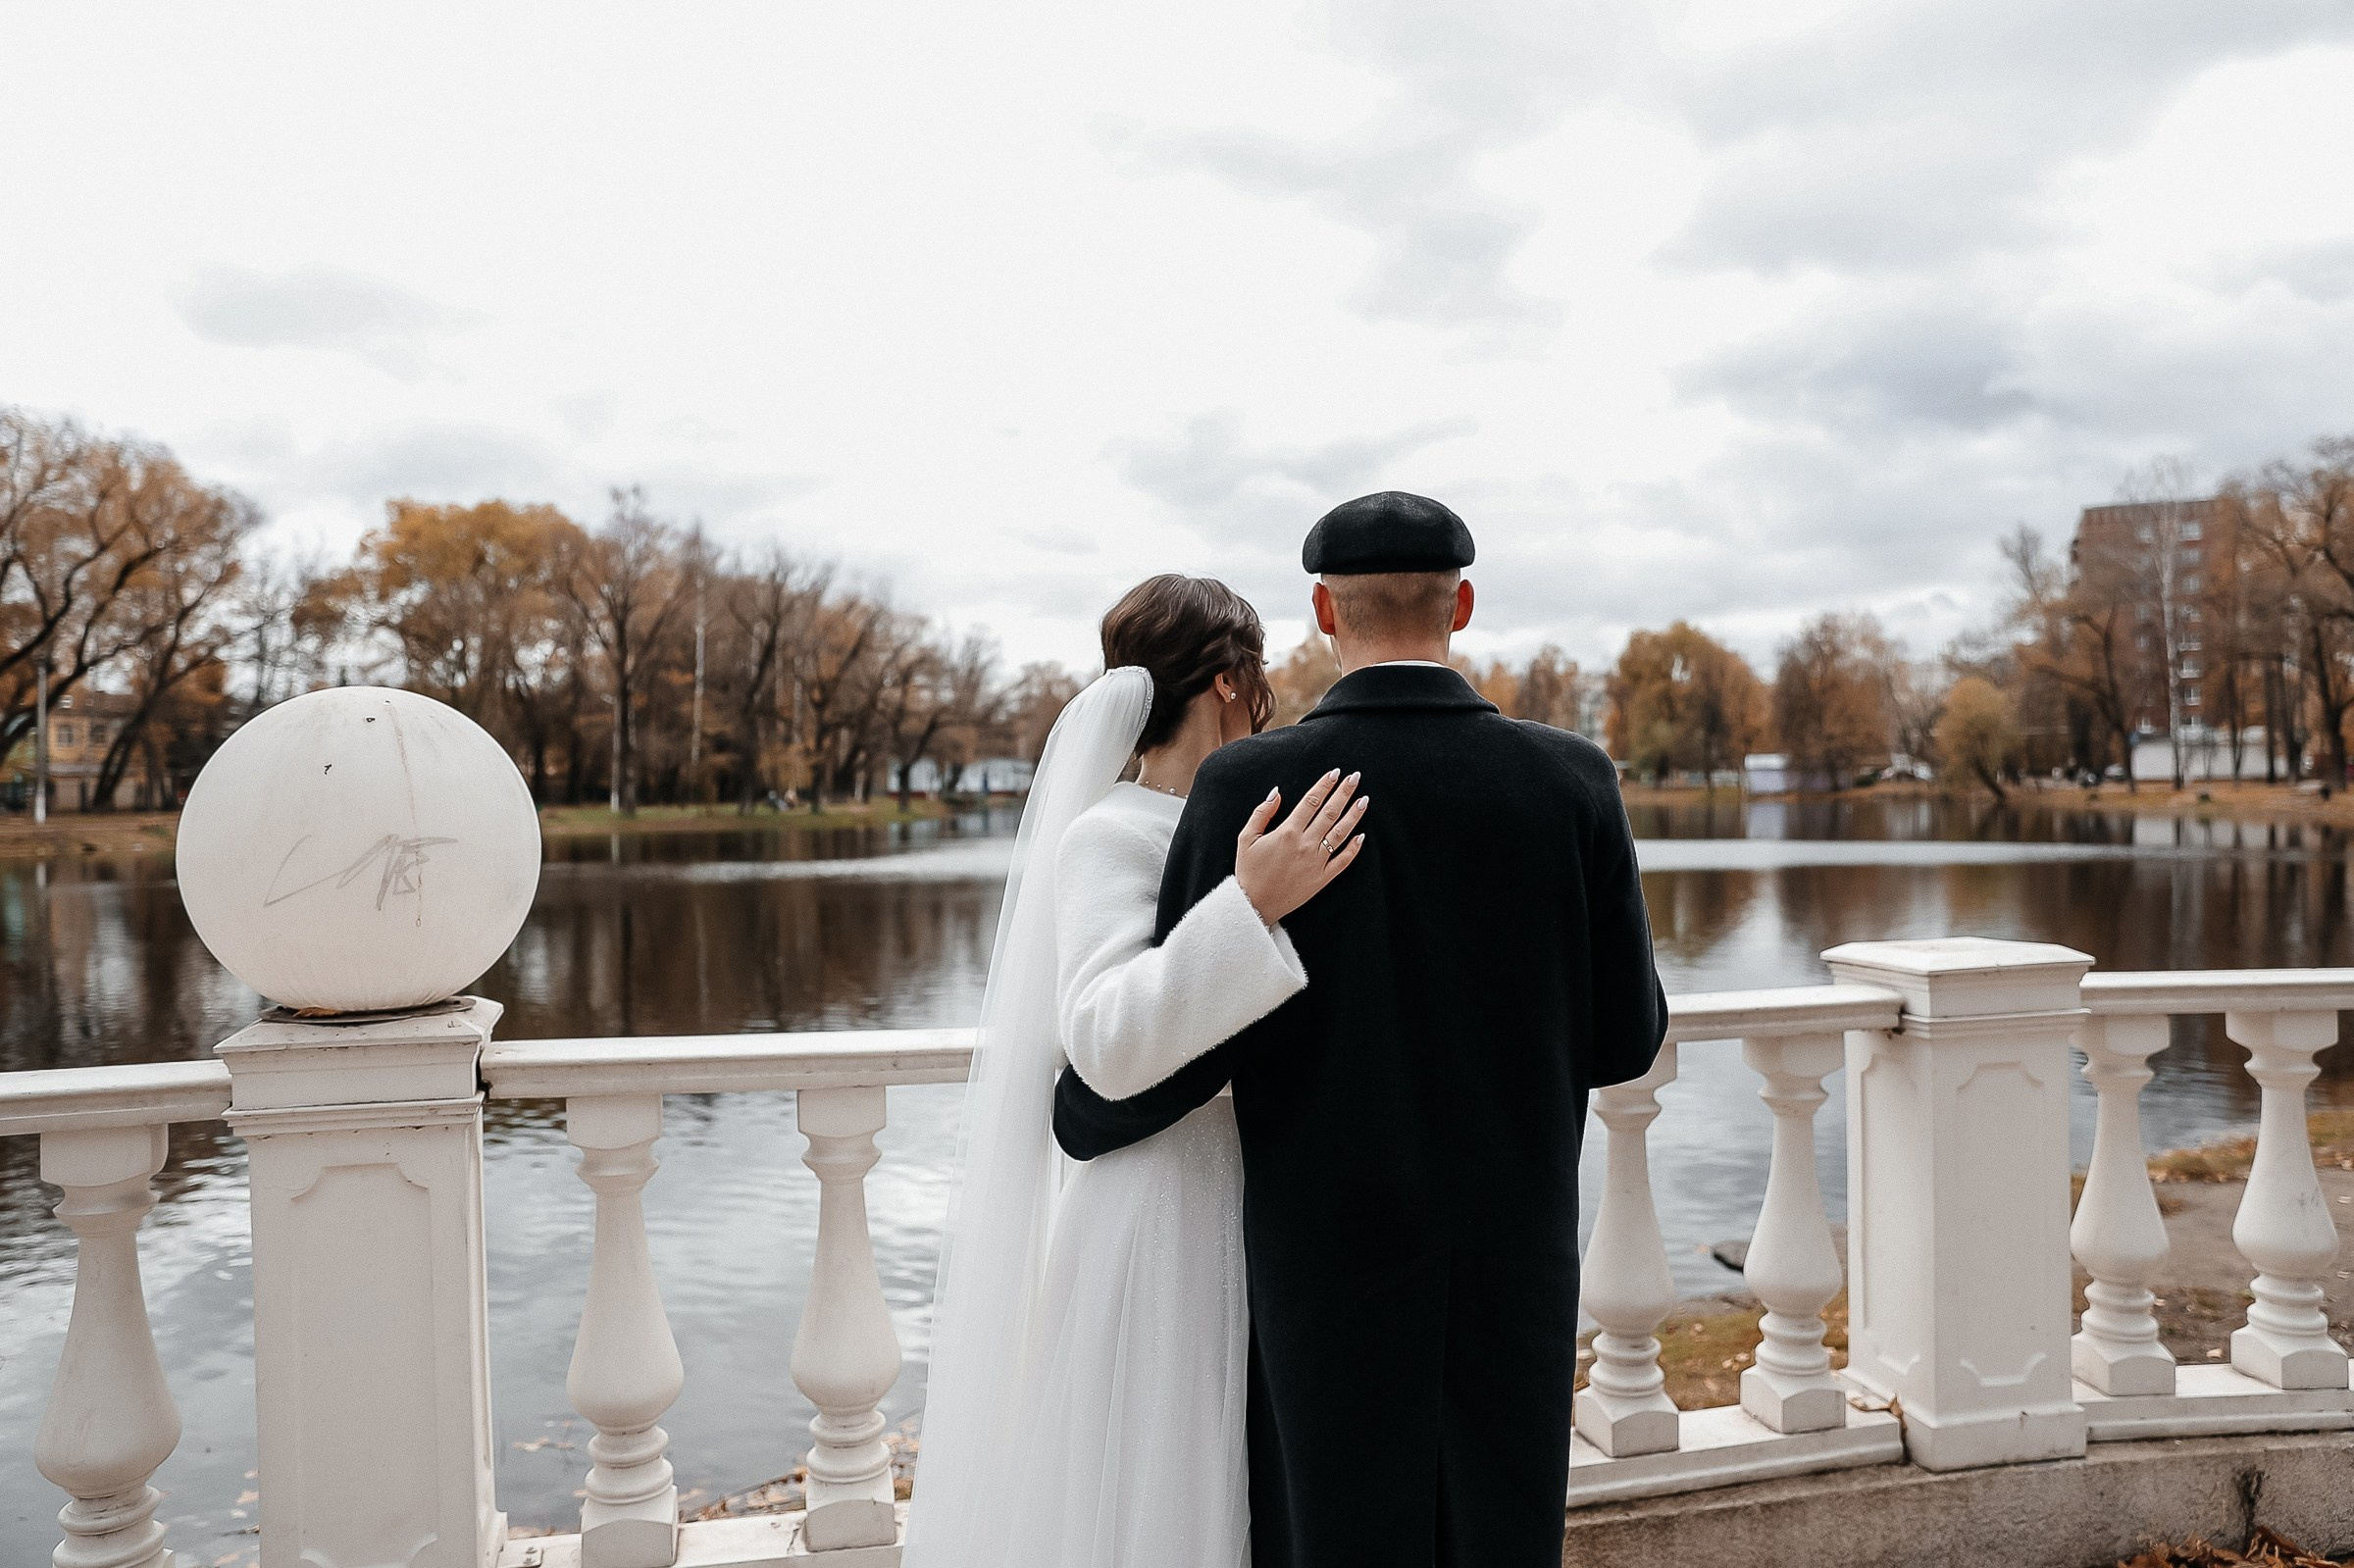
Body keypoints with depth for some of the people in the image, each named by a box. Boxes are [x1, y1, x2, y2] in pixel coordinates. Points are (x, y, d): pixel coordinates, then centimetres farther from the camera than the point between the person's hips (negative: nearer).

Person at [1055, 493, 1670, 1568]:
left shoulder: (1249, 786, -13)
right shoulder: (1573, 782, -6)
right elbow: (1623, 1039, -1)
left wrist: (1081, 1119, 10)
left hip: (1329, 1255, -2)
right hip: (1513, 1258, 3)